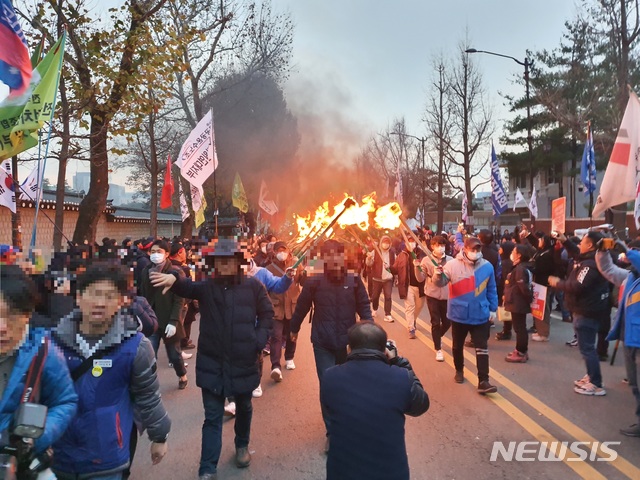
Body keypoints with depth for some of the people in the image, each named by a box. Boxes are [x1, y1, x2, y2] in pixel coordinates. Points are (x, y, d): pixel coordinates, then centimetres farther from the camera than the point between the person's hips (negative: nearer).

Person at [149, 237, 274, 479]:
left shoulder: (253, 286, -7)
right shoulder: (206, 286, -4)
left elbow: (267, 314, 1)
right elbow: (186, 287, -22)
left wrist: (259, 341, -9)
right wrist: (173, 279, -45)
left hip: (244, 361, 1)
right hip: (212, 363, 0)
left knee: (243, 407, 22)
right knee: (212, 416, 6)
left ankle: (242, 446, 48)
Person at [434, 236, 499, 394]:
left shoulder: (487, 266, -2)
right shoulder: (453, 265, -11)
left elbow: (491, 290, 8)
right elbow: (441, 282, -18)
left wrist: (493, 309, 9)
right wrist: (439, 275, -41)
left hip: (480, 315, 1)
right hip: (459, 314, -1)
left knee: (482, 348, 1)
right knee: (458, 346, 16)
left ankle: (483, 381, 5)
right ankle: (459, 370, 38)